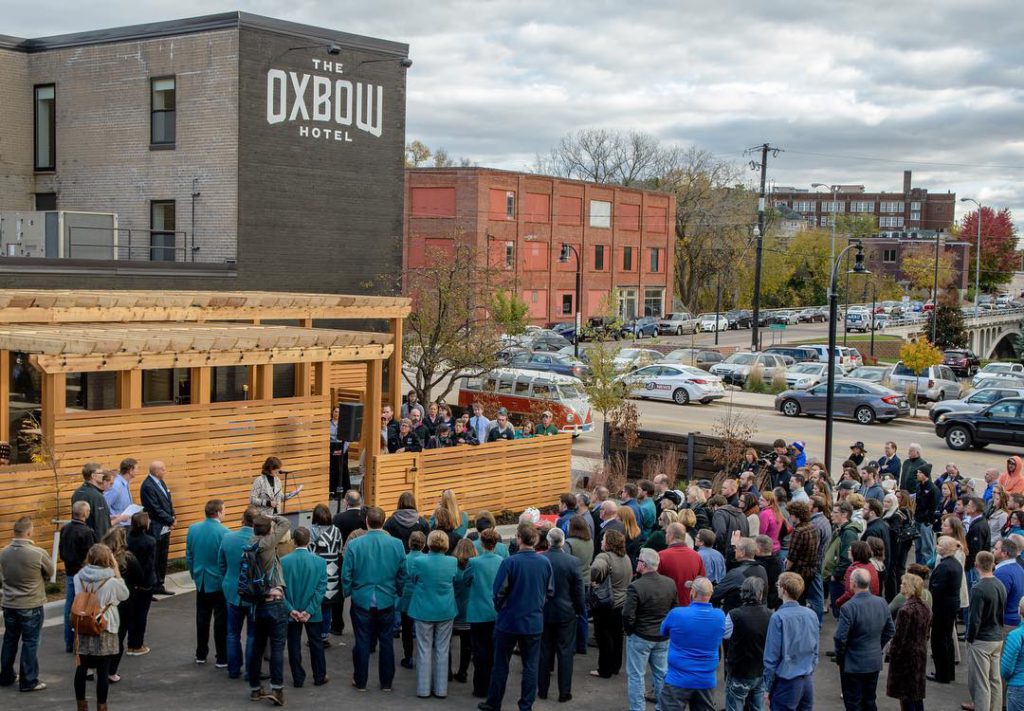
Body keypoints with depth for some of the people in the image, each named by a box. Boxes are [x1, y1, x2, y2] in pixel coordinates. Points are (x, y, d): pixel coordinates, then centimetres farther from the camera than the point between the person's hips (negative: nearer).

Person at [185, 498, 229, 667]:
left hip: (201, 582, 5)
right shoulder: (223, 532, -19)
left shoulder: (193, 529, -3)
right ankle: (222, 658, 9)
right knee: (221, 621, 5)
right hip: (219, 582, -5)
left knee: (202, 618, 17)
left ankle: (201, 654, 26)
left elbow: (188, 556, 6)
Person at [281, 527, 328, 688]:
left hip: (291, 613, 0)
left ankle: (298, 679, 16)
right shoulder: (319, 562, -10)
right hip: (313, 613, 0)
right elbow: (321, 589, -12)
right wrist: (309, 610, -11)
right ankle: (319, 677, 21)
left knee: (294, 645, 11)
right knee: (316, 644, 14)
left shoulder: (283, 561, -10)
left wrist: (290, 609, -8)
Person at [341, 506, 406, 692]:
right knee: (386, 642, 13)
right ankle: (386, 682, 21)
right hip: (387, 601, 1)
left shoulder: (354, 544, -13)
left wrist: (347, 593, 9)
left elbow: (346, 575, -7)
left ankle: (360, 682, 20)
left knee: (362, 642, 10)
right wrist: (399, 594, 13)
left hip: (361, 601, -1)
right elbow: (402, 574, -1)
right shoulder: (396, 544, -9)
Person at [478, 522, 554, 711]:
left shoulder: (510, 562, -19)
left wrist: (500, 608, 6)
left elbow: (499, 592, -13)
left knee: (501, 665, 11)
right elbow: (550, 591, 4)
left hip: (509, 620, -2)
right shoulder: (545, 563, -6)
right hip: (534, 622, 2)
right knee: (530, 666, 10)